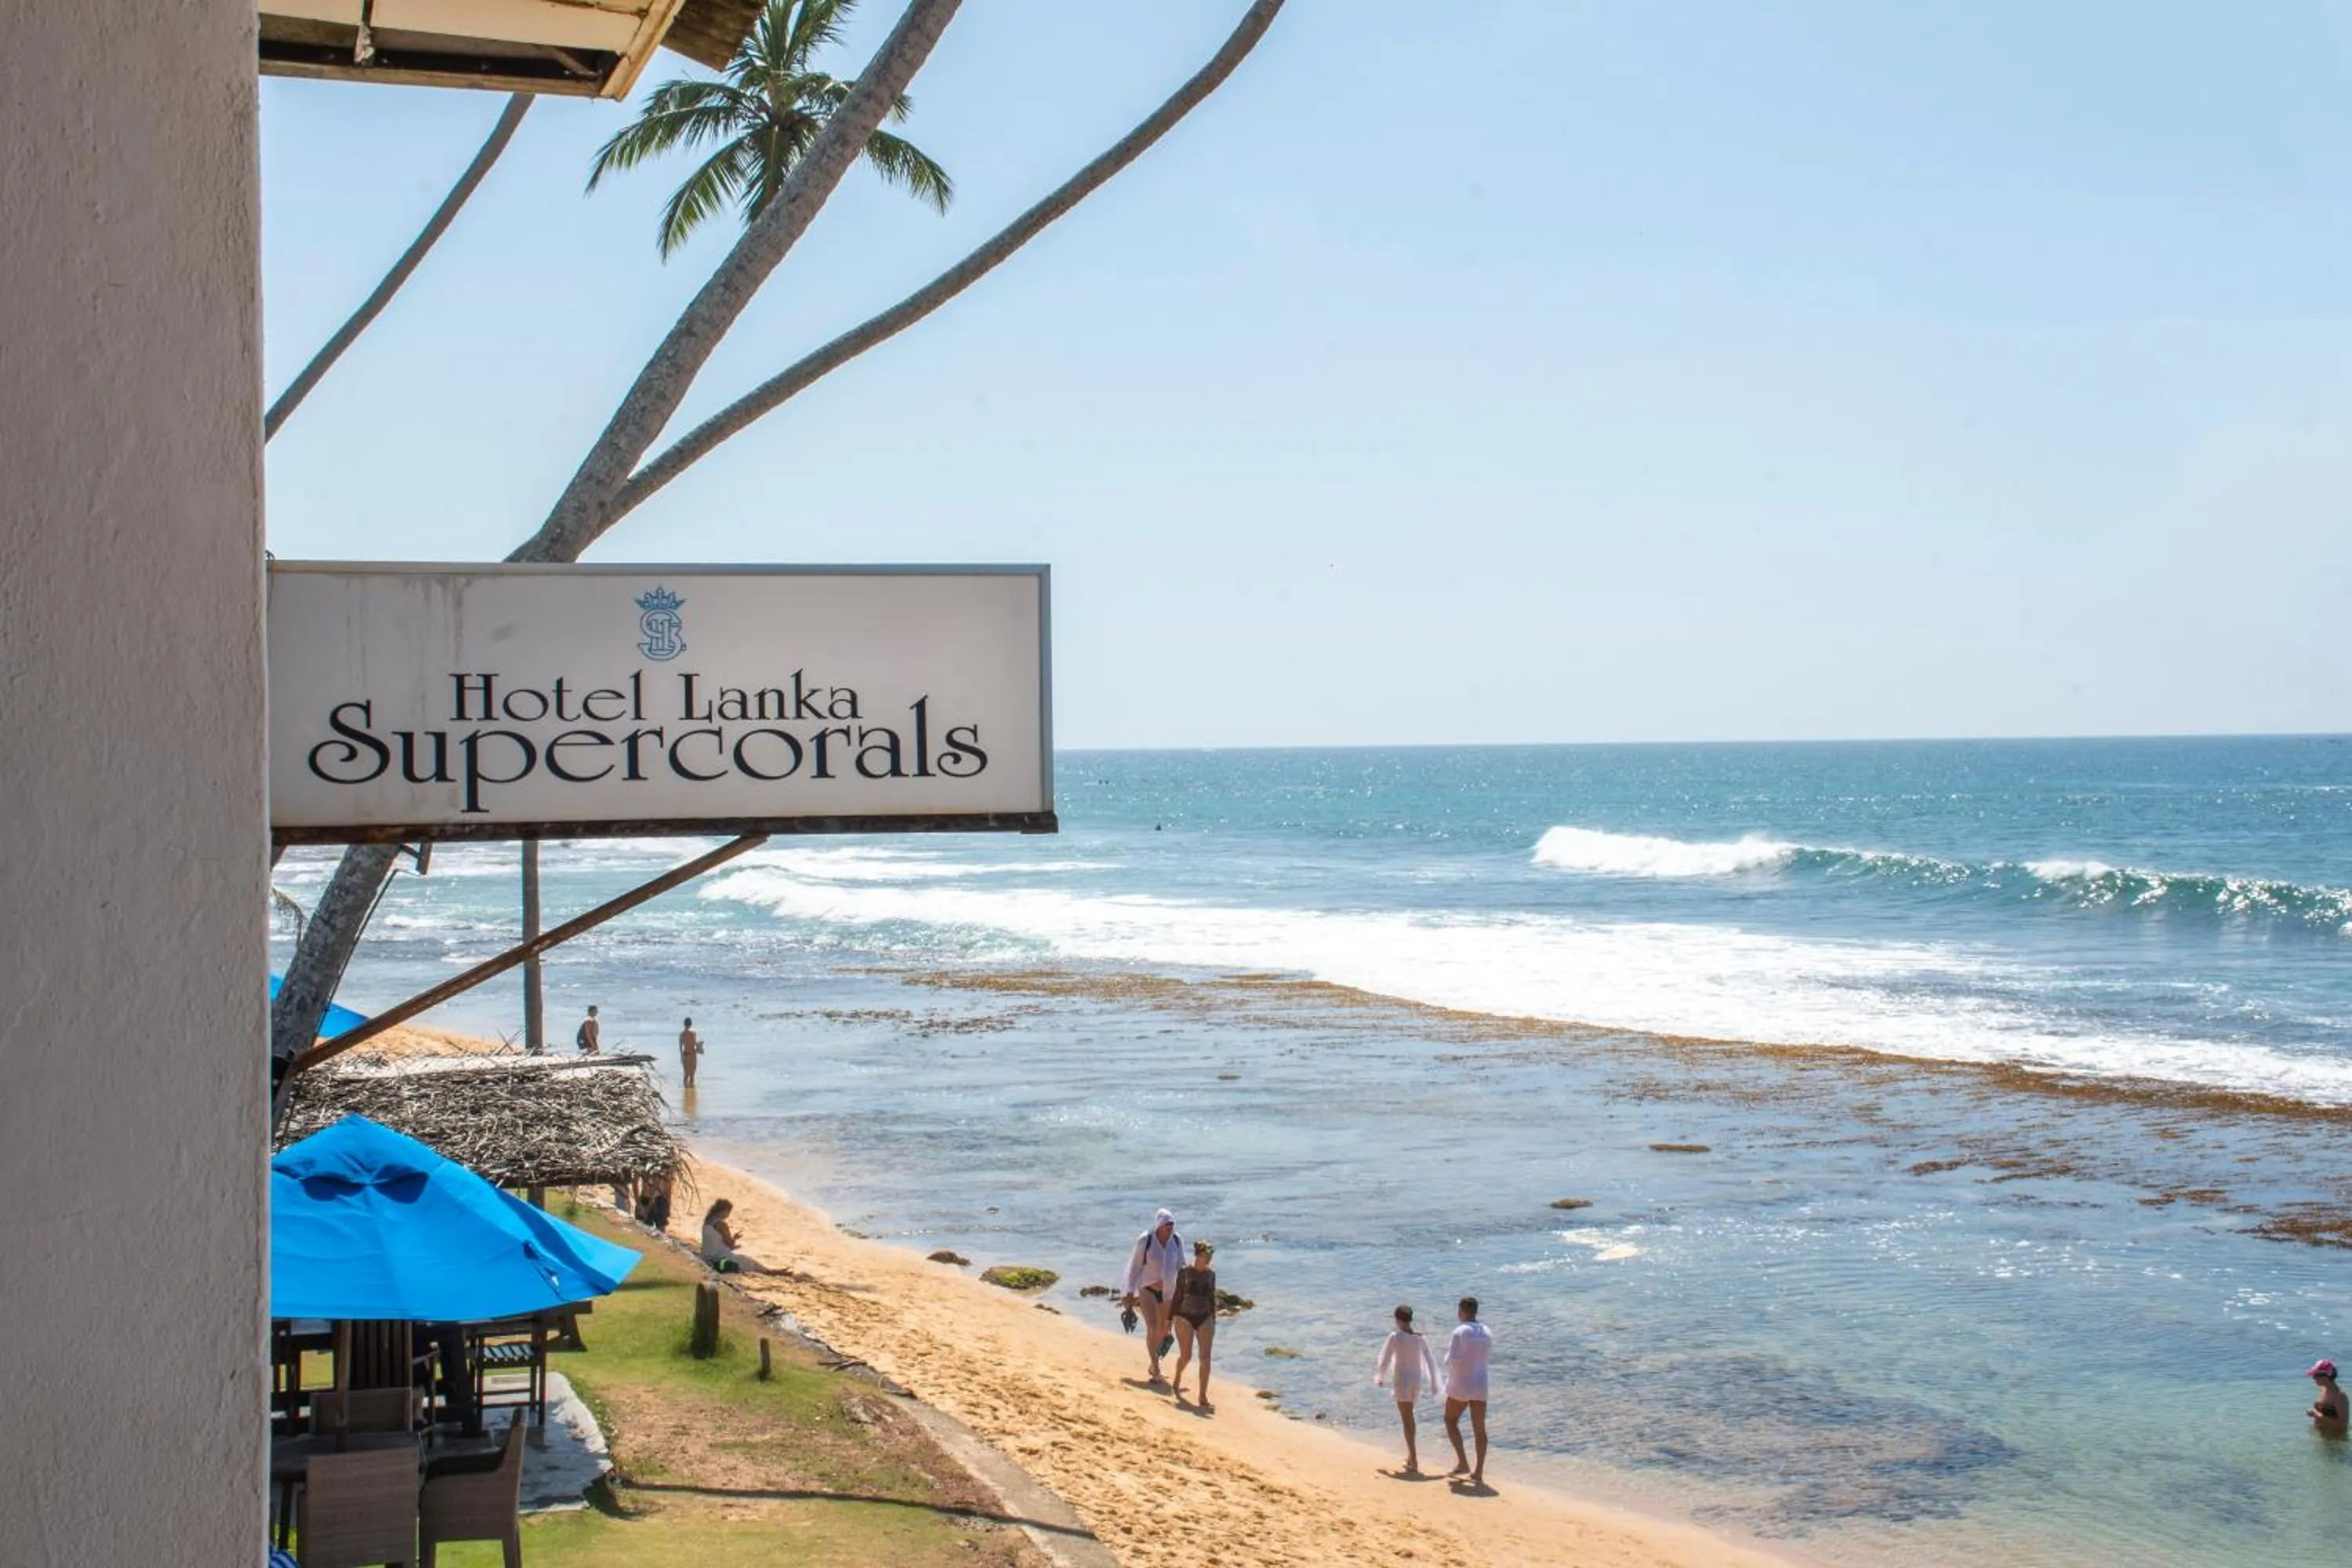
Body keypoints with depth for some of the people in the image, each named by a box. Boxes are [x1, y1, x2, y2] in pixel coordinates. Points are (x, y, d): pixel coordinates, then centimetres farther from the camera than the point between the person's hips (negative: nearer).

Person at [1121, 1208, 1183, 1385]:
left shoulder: (1177, 1241, -3)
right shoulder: (1145, 1241, -13)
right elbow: (1135, 1267, -6)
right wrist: (1130, 1293, -5)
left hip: (1168, 1291, 4)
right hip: (1148, 1289, -4)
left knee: (1164, 1330, 12)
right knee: (1152, 1327, -18)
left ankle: (1154, 1365, 33)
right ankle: (1156, 1372, -15)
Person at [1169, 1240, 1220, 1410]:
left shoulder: (1211, 1274, 6)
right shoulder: (1184, 1271, -4)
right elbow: (1177, 1296, 0)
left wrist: (1213, 1320, 14)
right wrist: (1170, 1318, 0)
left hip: (1204, 1319, 3)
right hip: (1185, 1318, -3)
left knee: (1205, 1358, -6)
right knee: (1186, 1357, 0)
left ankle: (1203, 1398, -3)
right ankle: (1177, 1382, 34)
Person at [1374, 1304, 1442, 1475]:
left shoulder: (1395, 1336, -11)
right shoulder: (1420, 1337, 2)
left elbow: (1385, 1360, -6)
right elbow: (1430, 1361, 5)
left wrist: (1379, 1378, 10)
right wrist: (1434, 1382, 14)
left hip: (1401, 1380, -5)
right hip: (1417, 1380, 5)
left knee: (1407, 1420, -4)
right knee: (1410, 1417, 23)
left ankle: (1414, 1462, -9)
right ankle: (1411, 1456, 30)